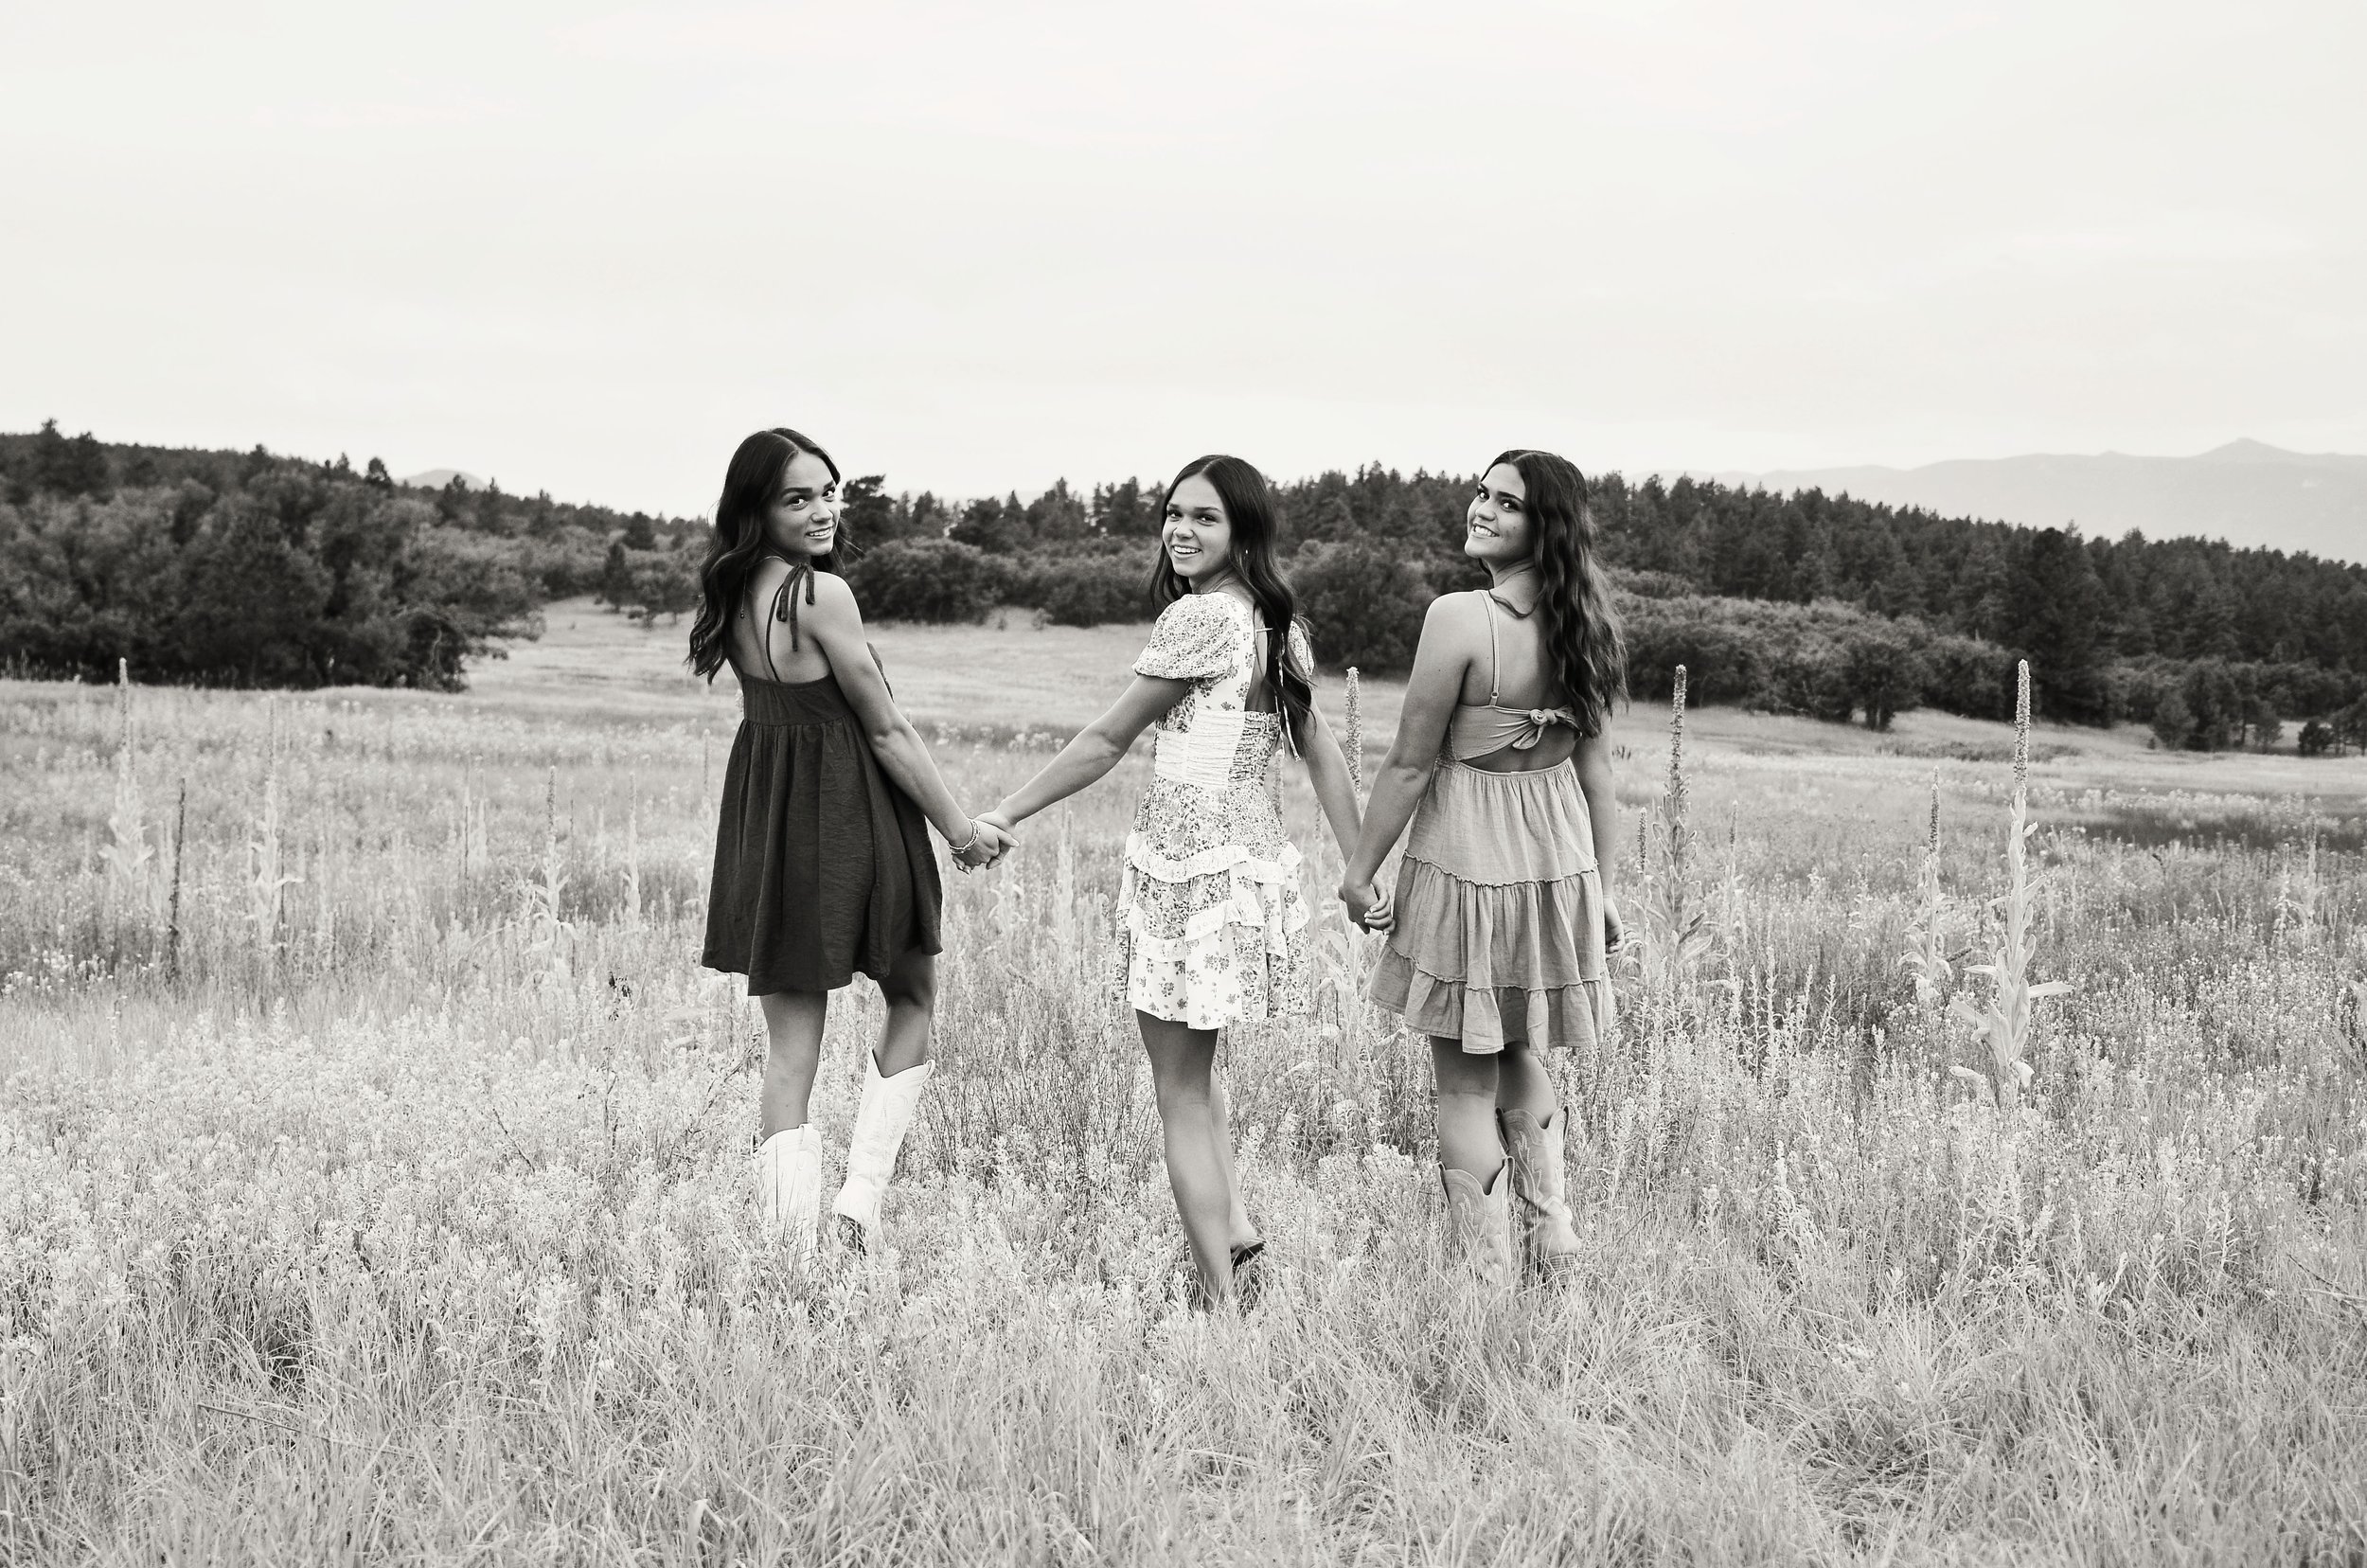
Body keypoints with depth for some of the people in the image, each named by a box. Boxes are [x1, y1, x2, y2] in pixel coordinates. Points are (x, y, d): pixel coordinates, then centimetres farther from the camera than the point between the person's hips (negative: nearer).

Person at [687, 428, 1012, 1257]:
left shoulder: (735, 596, 4)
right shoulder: (821, 594, -19)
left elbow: (784, 705, 8)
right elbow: (886, 729, -14)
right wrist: (959, 827, -3)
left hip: (762, 819, 6)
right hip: (843, 819, -6)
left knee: (791, 1045, 10)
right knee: (914, 999, 17)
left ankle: (792, 1242, 9)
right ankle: (861, 1193, 6)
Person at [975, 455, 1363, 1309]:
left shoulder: (1199, 615, -14)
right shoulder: (1280, 623, 10)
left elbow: (1108, 741, -10)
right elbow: (1323, 751, 11)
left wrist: (1005, 814, -4)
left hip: (1189, 868, -8)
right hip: (1261, 862, 8)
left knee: (1180, 1090, -1)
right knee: (1191, 1072, 23)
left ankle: (1219, 1293, -2)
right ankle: (1236, 1237, 14)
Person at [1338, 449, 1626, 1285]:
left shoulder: (1459, 619, -19)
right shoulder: (1583, 623, 0)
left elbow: (1411, 763, -15)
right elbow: (1595, 768, 6)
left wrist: (1360, 869, -4)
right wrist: (1602, 887, 14)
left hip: (1468, 861, -6)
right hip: (1560, 860, 6)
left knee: (1466, 1081, 6)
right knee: (1519, 1055, 25)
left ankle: (1485, 1274, 12)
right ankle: (1550, 1234, 23)